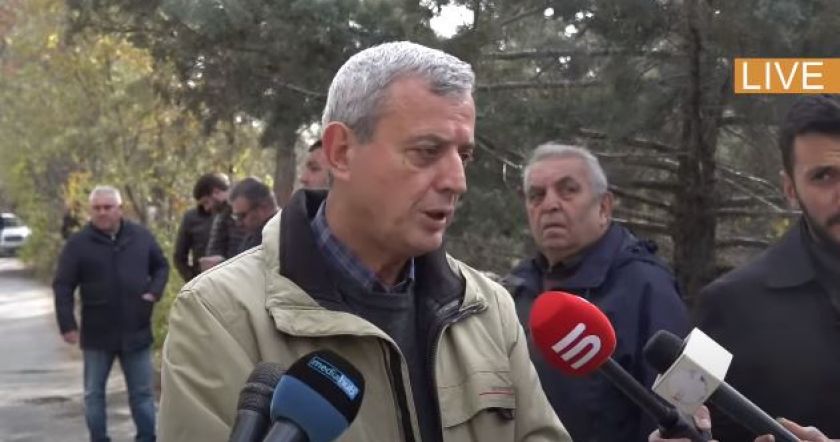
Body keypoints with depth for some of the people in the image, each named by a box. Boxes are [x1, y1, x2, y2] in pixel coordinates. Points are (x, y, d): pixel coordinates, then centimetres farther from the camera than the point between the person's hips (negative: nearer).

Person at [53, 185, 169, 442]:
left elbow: (161, 265, 17)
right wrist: (67, 324, -12)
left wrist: (155, 291, -2)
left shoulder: (141, 237, 3)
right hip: (97, 333, -1)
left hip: (136, 331, 1)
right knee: (94, 393, 8)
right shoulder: (78, 243, -5)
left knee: (142, 392, 9)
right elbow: (62, 286, -5)